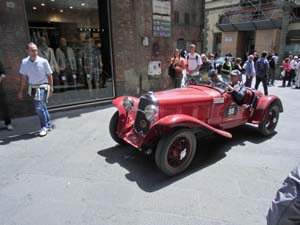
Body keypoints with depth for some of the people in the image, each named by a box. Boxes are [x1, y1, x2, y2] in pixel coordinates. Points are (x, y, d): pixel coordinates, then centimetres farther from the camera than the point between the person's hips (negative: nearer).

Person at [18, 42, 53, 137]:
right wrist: (21, 91, 7)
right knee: (42, 107, 15)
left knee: (39, 107, -13)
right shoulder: (24, 62, 0)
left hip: (42, 87, -4)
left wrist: (51, 88, -4)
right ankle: (48, 125, 31)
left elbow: (49, 75, -4)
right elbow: (23, 77, 6)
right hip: (32, 87, 4)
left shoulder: (43, 61, -11)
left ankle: (44, 127, 4)